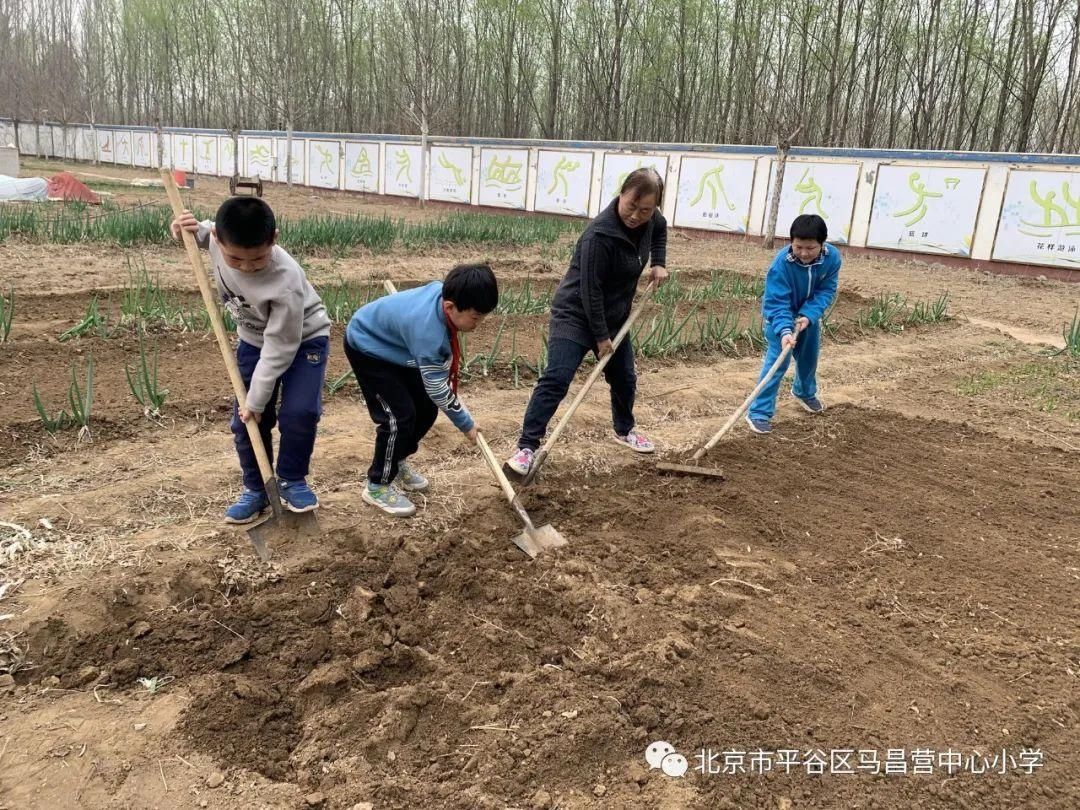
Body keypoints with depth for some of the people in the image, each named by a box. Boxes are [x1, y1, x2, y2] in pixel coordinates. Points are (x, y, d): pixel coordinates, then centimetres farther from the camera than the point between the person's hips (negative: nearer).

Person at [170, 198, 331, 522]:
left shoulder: (285, 283, -39)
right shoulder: (220, 238, -24)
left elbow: (279, 349, -30)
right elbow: (203, 232, 6)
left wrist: (256, 400, -23)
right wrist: (187, 229, -18)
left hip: (303, 339, -5)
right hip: (254, 339, 5)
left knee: (299, 412, -20)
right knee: (245, 419, 2)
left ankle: (292, 480, 5)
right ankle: (256, 489, 20)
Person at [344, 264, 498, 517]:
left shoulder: (445, 291, -19)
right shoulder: (428, 331, -40)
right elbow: (438, 390, -30)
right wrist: (466, 424, -18)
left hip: (392, 344, 9)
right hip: (367, 347, -9)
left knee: (426, 408, 7)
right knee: (400, 416, -16)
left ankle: (397, 461, 29)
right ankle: (378, 486, 1)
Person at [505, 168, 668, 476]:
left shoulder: (649, 220, -7)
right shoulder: (599, 236, -30)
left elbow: (661, 229, 20)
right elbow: (589, 291, -26)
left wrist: (659, 263, 5)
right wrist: (601, 336, -19)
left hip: (614, 316, 8)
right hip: (576, 314, -7)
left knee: (624, 378, 18)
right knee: (556, 379, -17)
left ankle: (624, 430, 43)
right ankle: (526, 447, -13)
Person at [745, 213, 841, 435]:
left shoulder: (832, 257, -24)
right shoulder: (781, 264, -36)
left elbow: (826, 291, -17)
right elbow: (777, 303, -36)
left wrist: (808, 315, -32)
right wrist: (784, 331, -50)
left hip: (809, 313, 5)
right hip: (780, 315, -5)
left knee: (809, 356, 22)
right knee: (777, 360, -16)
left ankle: (805, 392, 51)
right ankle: (759, 412, -12)